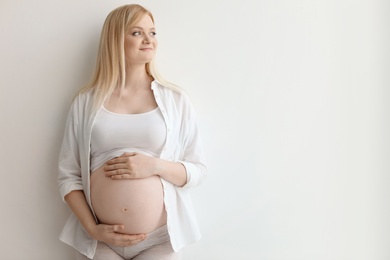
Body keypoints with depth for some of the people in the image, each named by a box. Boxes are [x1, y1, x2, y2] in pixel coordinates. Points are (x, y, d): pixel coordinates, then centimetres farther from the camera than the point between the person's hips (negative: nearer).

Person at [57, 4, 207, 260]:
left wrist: (156, 166, -17)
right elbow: (68, 175, 2)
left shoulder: (175, 99, -1)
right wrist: (92, 229, -9)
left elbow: (199, 171, 1)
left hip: (160, 239, 0)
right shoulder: (86, 102, 0)